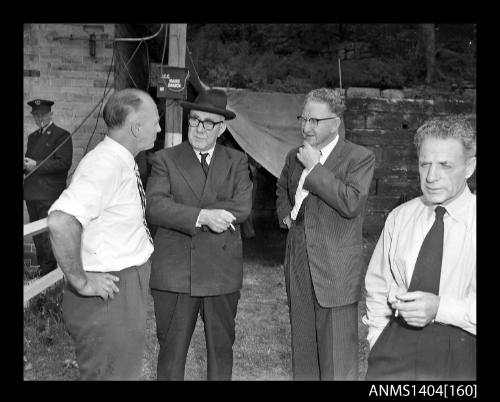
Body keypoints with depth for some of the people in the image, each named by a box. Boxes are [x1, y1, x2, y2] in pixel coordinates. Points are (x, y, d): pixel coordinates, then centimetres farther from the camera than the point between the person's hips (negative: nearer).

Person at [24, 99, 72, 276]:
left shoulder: (62, 135, -3)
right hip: (31, 193, 8)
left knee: (47, 234, -8)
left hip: (49, 195, -8)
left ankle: (49, 272, 1)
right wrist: (25, 165, 2)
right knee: (37, 234, 13)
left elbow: (64, 163, -13)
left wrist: (36, 165, -15)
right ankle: (42, 267, 24)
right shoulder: (32, 137, 21)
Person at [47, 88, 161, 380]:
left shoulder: (124, 162, 7)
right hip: (108, 293, -9)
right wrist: (81, 282, -26)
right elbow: (61, 222, -36)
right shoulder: (104, 165, -24)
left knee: (128, 371, 23)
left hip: (130, 290, 9)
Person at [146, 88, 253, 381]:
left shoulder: (237, 161, 8)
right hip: (174, 272, -1)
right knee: (172, 349, 9)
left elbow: (242, 206, -8)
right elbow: (155, 206, -12)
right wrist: (202, 217, -23)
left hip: (223, 271, 2)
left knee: (221, 348, 15)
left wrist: (186, 215, -14)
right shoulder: (165, 159, 3)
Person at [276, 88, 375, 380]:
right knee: (303, 352, 17)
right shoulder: (295, 157, 13)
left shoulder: (360, 158, -7)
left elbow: (351, 203, -21)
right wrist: (285, 214, 12)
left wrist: (315, 167, -17)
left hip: (336, 272, -6)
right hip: (298, 271, 6)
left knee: (338, 361, 0)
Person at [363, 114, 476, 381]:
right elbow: (377, 286, 11)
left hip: (461, 354, -2)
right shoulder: (399, 217, 3)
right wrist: (378, 341, 3)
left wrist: (440, 308, -21)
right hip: (396, 347, 2)